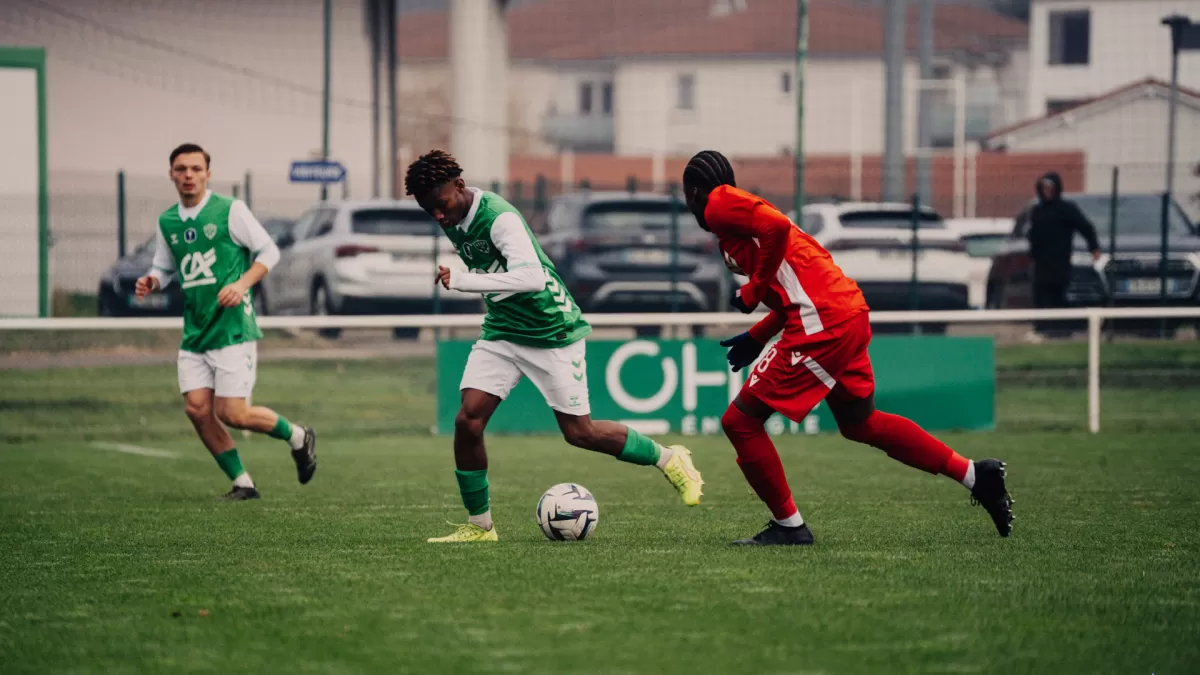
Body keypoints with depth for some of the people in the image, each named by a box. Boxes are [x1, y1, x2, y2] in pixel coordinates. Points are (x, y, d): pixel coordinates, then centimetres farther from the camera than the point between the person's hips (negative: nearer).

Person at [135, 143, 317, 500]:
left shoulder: (230, 210, -6)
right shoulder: (167, 222, 9)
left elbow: (269, 251, -1)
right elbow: (164, 268, 21)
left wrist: (242, 284, -15)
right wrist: (150, 282, -2)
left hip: (233, 328, -6)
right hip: (194, 333, 6)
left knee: (232, 414, -10)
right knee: (197, 409, -5)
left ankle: (297, 437, 18)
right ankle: (243, 483, 8)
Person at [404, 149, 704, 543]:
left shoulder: (499, 218, -26)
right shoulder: (452, 221, 0)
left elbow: (531, 276, -40)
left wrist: (460, 282, -41)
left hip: (552, 333, -7)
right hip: (501, 333, 7)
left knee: (579, 433, -1)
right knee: (468, 421, -11)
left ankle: (669, 460, 21)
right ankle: (479, 525, 2)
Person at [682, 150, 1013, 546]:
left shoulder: (721, 204, -1)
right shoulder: (744, 210, 26)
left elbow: (776, 226, -20)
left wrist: (753, 291, -10)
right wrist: (757, 337, 24)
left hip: (822, 325, -10)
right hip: (851, 316, 10)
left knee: (741, 421, -2)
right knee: (860, 423, 24)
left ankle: (789, 526, 4)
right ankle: (976, 475, 25)